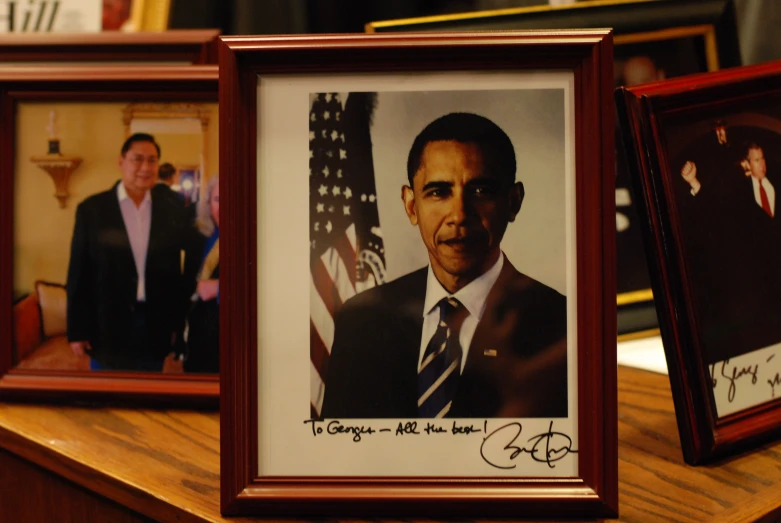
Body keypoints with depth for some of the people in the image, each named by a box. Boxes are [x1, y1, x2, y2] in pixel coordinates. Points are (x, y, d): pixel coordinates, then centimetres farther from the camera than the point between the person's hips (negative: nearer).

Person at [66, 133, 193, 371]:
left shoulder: (171, 213, 3)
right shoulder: (91, 209, -4)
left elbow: (175, 273, 8)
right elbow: (79, 273, -4)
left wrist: (176, 324, 6)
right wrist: (77, 330, -5)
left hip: (155, 328, 2)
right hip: (106, 327, -2)